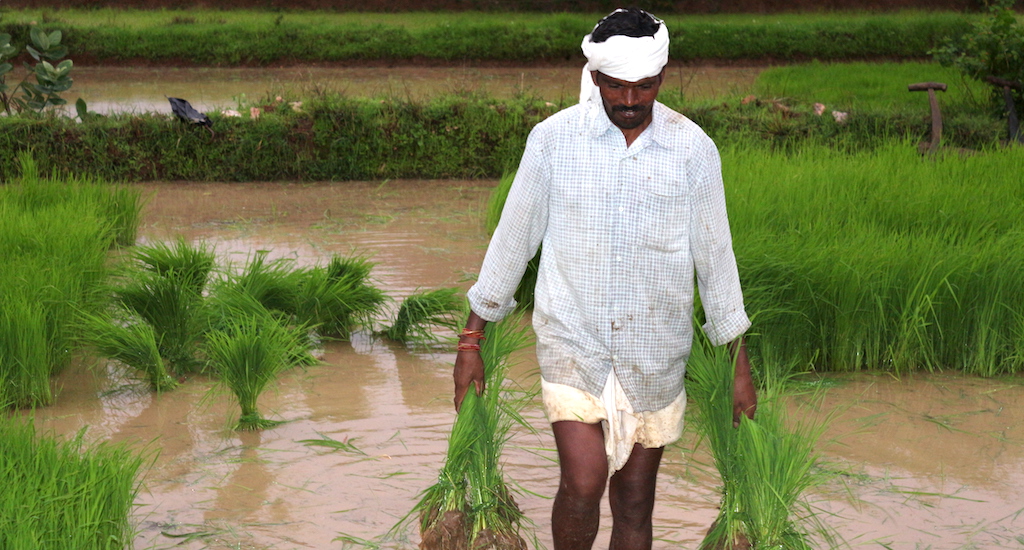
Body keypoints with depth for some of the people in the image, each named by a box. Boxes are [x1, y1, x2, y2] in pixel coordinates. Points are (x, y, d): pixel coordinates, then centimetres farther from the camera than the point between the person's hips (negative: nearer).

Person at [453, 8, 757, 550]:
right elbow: (513, 238, 3)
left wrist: (739, 363, 6)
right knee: (583, 484, -15)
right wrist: (471, 340, 5)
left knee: (635, 502, 7)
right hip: (572, 341, -1)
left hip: (655, 352, 2)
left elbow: (714, 256, 5)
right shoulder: (553, 138, -4)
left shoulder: (693, 148, -2)